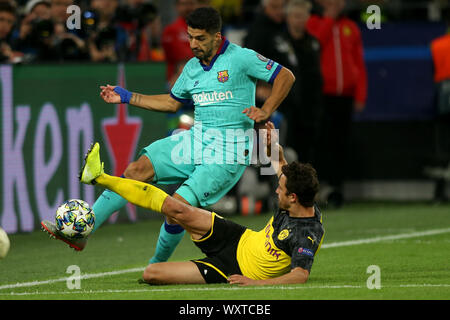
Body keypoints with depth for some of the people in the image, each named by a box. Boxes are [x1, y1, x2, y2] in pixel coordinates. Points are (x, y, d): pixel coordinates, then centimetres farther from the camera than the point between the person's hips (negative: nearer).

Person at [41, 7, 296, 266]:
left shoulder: (241, 58, -9)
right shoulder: (193, 68, 12)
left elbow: (286, 77, -5)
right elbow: (172, 103, 26)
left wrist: (265, 112, -16)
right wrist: (128, 97, 21)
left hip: (228, 153, -7)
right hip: (196, 140, 7)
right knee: (137, 169, -9)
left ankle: (157, 266, 6)